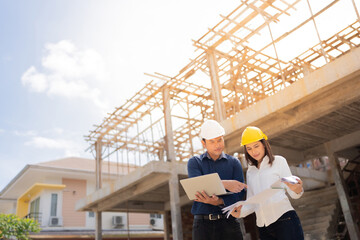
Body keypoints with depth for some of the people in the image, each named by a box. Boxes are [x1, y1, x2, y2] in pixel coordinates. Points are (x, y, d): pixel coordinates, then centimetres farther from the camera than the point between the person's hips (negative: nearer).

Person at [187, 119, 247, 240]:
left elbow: (240, 193, -1)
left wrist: (218, 202, -19)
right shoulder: (194, 162, 9)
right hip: (202, 223, 0)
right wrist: (225, 184, -23)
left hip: (228, 222, 1)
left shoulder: (234, 162, 10)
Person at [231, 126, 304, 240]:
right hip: (263, 227, 4)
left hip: (284, 219, -4)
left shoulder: (279, 161, 6)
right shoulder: (250, 172, 18)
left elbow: (293, 194, 1)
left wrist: (297, 190, -21)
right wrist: (240, 212, -4)